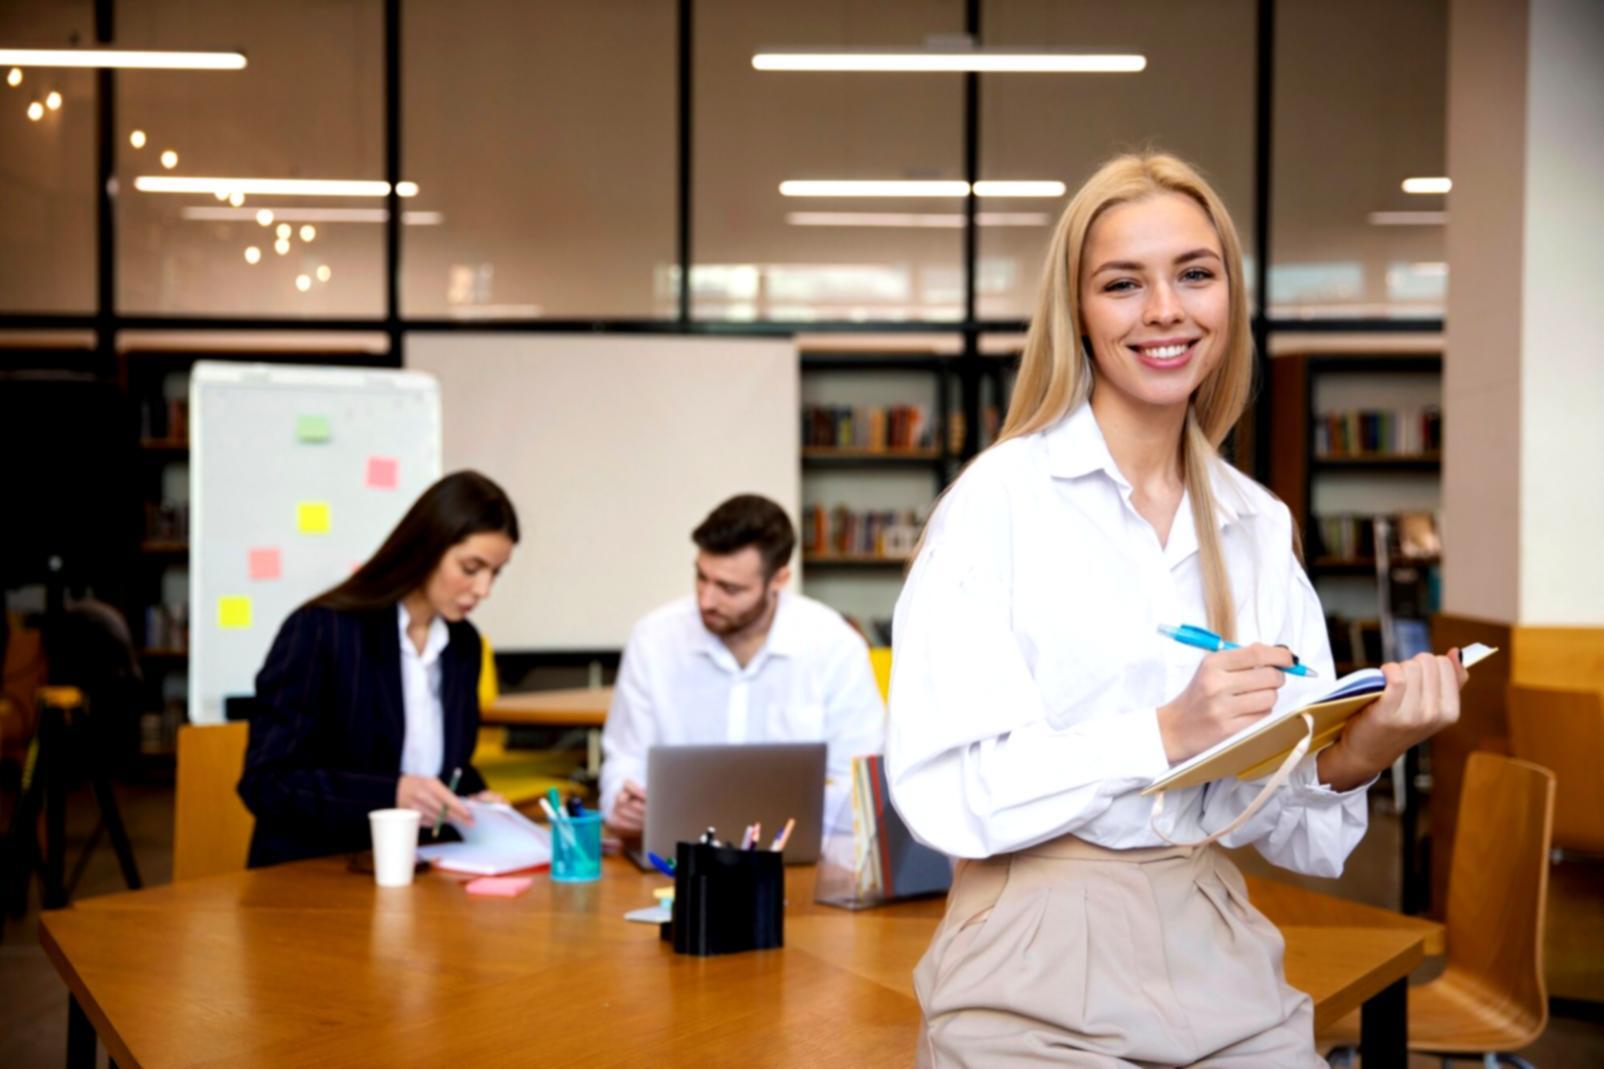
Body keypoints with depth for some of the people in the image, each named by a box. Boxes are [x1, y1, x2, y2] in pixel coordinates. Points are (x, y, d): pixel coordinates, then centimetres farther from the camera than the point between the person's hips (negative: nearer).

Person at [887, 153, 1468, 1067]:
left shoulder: (1260, 527, 6)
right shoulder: (1001, 497, -9)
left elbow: (1284, 826, 7)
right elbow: (941, 792, -16)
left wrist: (1355, 758, -13)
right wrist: (1163, 736, -24)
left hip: (1220, 960, 5)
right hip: (1044, 982, -4)